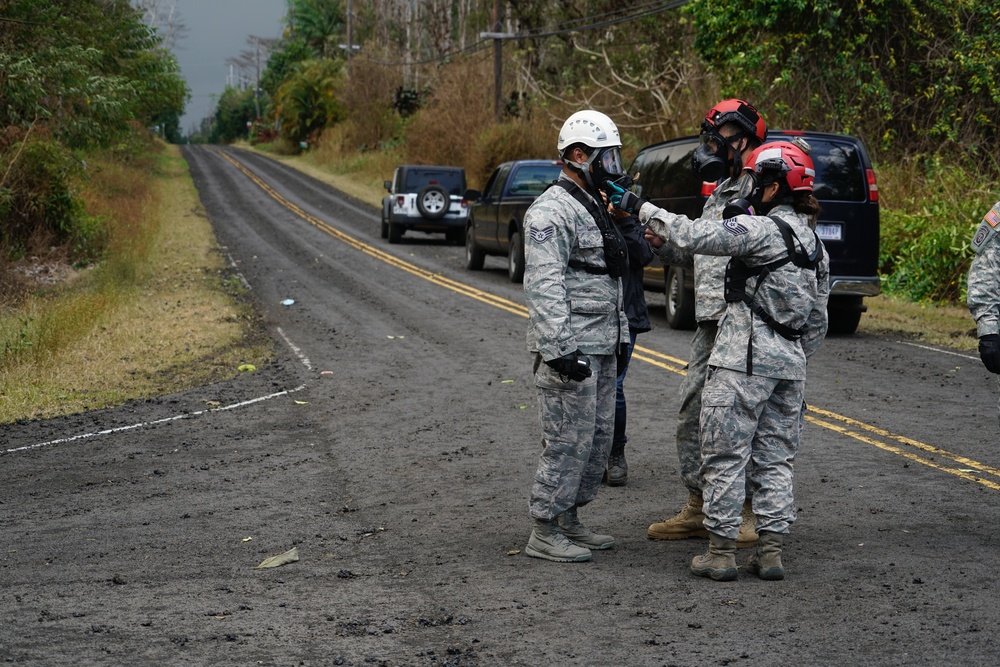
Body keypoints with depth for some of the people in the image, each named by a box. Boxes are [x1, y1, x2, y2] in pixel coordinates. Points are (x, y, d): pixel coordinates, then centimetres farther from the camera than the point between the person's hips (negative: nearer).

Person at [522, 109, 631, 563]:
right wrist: (559, 350, -27)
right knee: (569, 440, -7)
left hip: (601, 348, 10)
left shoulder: (595, 207, 18)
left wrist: (618, 335, 24)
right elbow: (544, 287, -21)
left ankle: (569, 520, 23)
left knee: (598, 436, 13)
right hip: (569, 349, -10)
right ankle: (544, 533, 0)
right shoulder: (552, 212, -14)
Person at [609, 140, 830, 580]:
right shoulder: (815, 244, 14)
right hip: (790, 363, 8)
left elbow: (696, 235, -20)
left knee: (726, 456, -1)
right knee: (775, 458, 11)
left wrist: (642, 208, -10)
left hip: (743, 361, -8)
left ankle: (721, 551, 2)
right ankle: (771, 551, 11)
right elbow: (818, 320, 17)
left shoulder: (760, 229, -13)